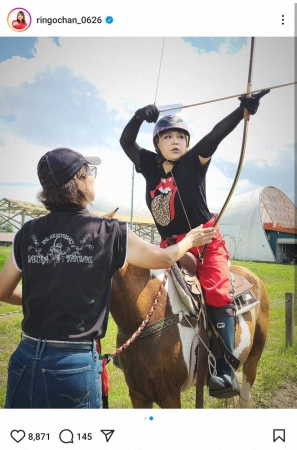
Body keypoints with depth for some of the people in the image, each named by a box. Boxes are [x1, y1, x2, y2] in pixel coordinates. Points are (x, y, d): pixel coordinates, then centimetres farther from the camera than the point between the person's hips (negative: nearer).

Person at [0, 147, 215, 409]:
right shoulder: (110, 233, -10)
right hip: (75, 364, -3)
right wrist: (189, 241, 26)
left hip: (25, 358, 4)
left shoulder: (28, 233, -1)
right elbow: (165, 258, 6)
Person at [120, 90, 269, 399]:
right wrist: (139, 117, -10)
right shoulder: (150, 166, 8)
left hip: (205, 239, -4)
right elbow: (126, 143, 5)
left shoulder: (194, 162, -1)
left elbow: (216, 135, -14)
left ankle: (225, 371, -19)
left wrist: (244, 108, -26)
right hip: (170, 245, 5)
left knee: (217, 293, -20)